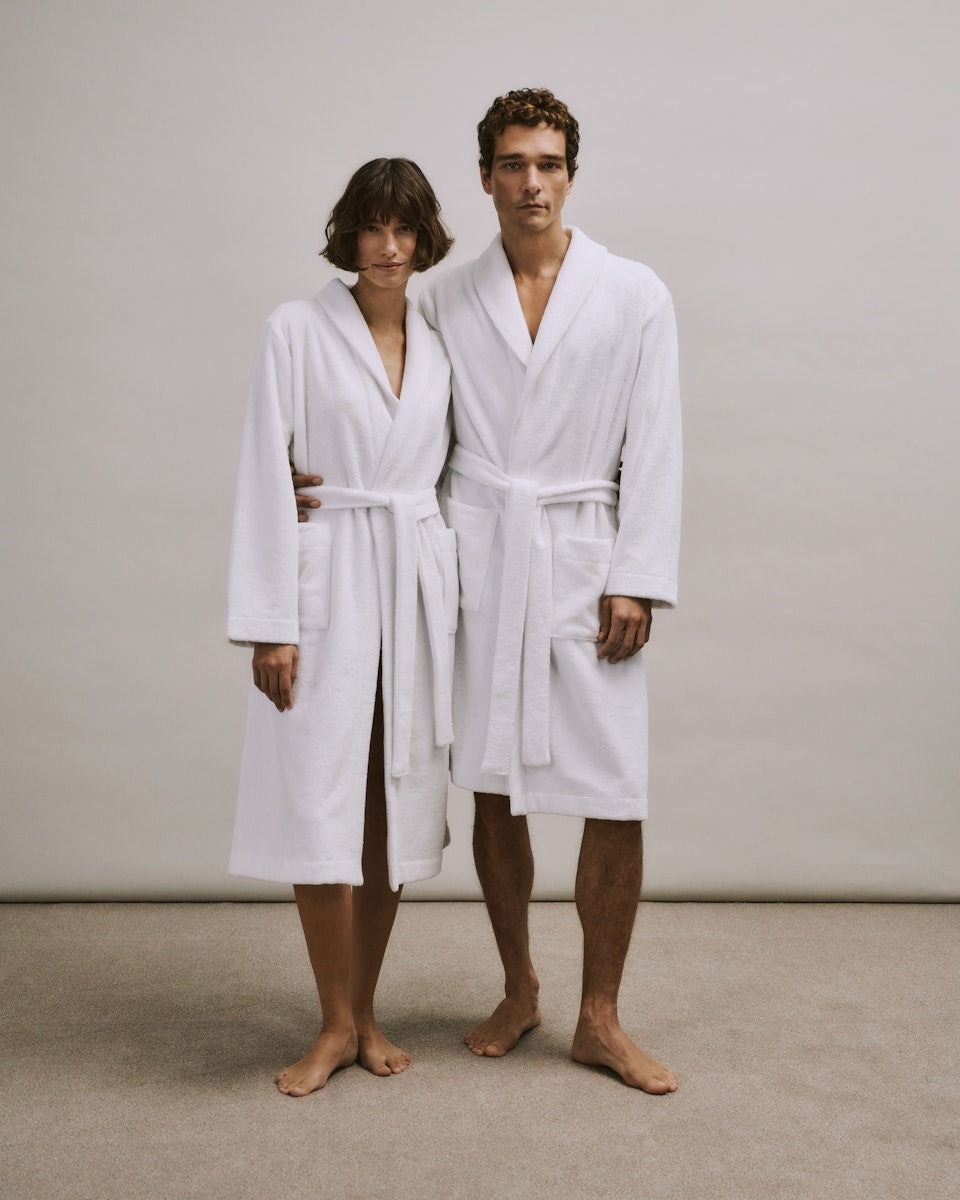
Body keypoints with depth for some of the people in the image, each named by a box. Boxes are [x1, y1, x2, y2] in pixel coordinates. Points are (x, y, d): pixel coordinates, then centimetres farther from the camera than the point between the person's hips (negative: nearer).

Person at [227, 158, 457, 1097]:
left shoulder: (440, 348, 11)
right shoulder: (297, 331, -1)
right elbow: (265, 477, -5)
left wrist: (456, 602, 9)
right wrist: (270, 623, -11)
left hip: (417, 588, 4)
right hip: (327, 586, -4)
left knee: (393, 806, 7)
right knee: (321, 806, -4)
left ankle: (366, 1012, 21)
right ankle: (337, 1023, 13)